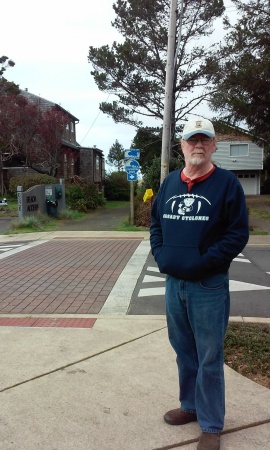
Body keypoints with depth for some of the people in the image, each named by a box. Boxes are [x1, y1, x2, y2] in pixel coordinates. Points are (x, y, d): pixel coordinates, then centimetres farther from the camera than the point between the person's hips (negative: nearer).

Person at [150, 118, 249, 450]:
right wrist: (160, 254, 1)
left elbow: (238, 233, -11)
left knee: (209, 358, 6)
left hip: (209, 286, -5)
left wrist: (202, 261, -18)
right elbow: (155, 222, 17)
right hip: (173, 283, 5)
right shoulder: (169, 182, 8)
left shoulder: (227, 183, -8)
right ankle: (190, 406, 40)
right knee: (183, 351, 19)